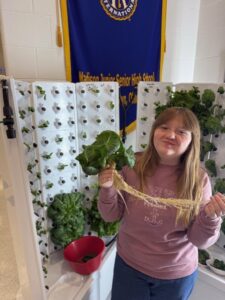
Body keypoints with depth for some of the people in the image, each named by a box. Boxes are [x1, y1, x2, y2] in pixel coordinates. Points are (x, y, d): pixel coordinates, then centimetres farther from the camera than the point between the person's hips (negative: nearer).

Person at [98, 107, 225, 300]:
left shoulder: (199, 179, -16)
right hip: (129, 264, 0)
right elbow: (111, 216, -9)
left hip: (177, 274, 1)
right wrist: (108, 189, -26)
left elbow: (200, 241, -11)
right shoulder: (132, 165, -18)